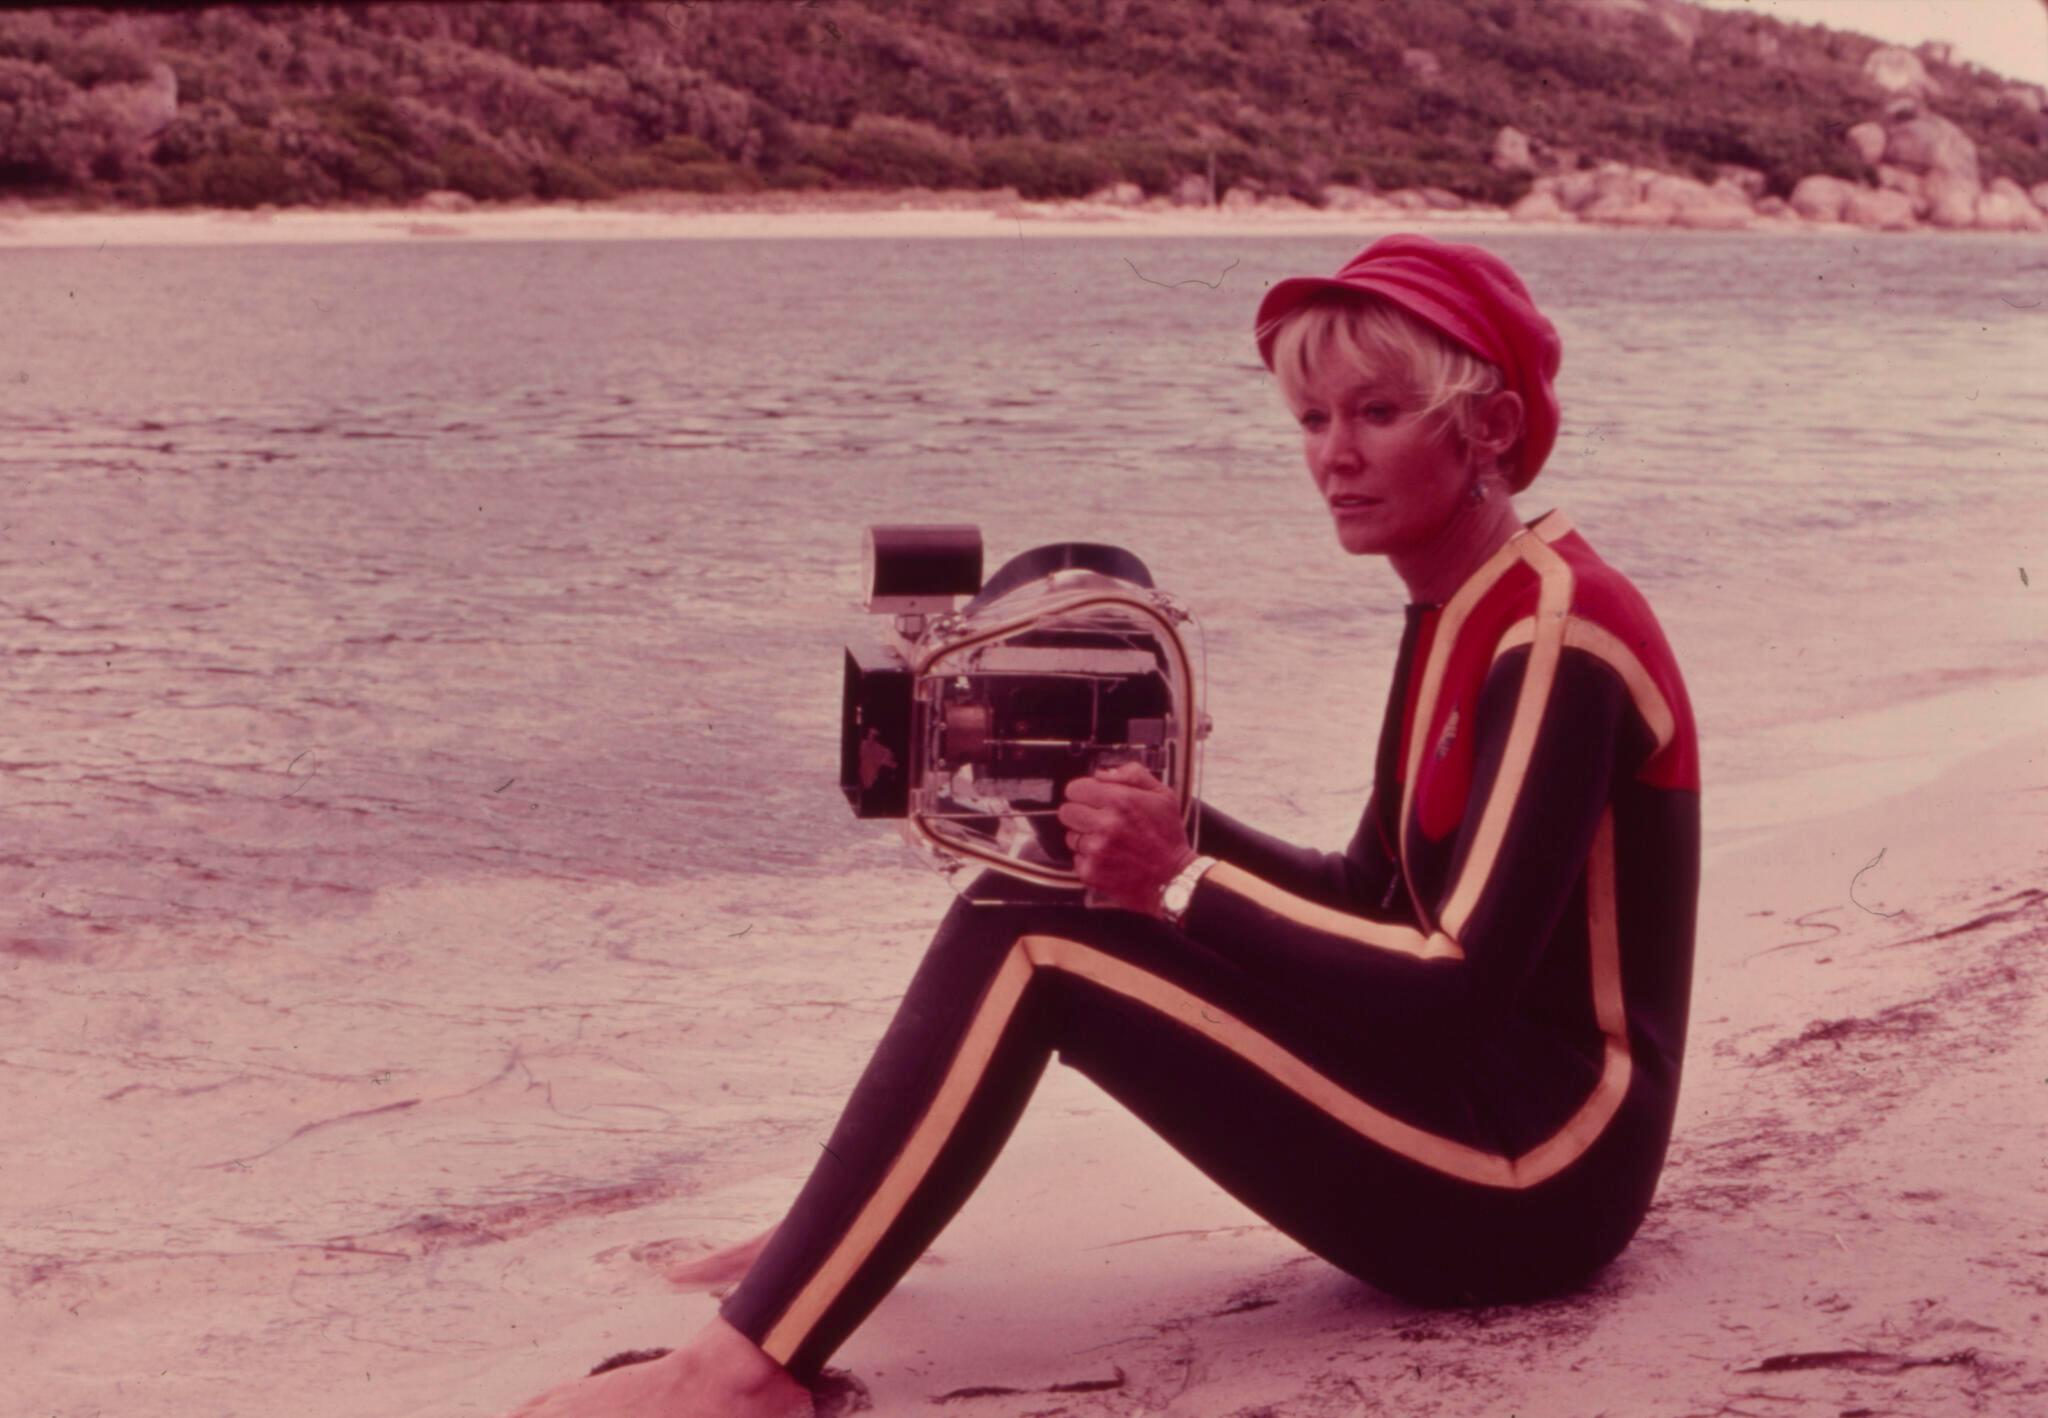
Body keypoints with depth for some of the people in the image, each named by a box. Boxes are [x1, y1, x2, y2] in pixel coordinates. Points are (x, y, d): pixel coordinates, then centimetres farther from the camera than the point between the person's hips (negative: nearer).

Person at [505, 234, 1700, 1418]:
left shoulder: (1557, 637, -18)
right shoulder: (1458, 614, 10)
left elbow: (1464, 986, -24)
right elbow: (1369, 900, 16)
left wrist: (1184, 885, -23)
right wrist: (1162, 836, 1)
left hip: (1535, 1178, -9)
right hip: (1469, 1102, 9)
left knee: (1037, 944, -18)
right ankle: (828, 1245, 11)